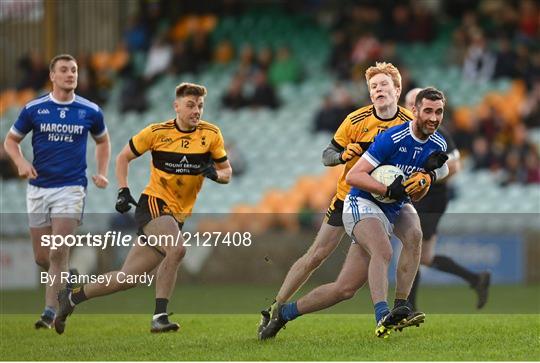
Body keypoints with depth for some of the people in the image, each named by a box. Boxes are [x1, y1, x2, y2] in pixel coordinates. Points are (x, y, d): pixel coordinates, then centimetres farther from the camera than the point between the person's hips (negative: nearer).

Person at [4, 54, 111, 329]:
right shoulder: (34, 109, 0)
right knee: (41, 257, 5)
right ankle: (63, 281, 36)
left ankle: (50, 312, -11)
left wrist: (102, 173, 6)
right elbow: (11, 140, 10)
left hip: (71, 187, -2)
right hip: (38, 187, 2)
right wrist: (21, 162, -9)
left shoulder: (90, 111, 1)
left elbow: (102, 141, 19)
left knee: (59, 253, -15)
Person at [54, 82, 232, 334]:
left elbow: (227, 172, 10)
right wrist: (123, 191, -4)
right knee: (177, 249, -33)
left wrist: (216, 174, -14)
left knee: (128, 278, 4)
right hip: (153, 204, -4)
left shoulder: (211, 135, 2)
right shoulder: (157, 132, -4)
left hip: (177, 217, 4)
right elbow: (123, 157, 9)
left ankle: (72, 298, 21)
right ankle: (160, 316, -27)